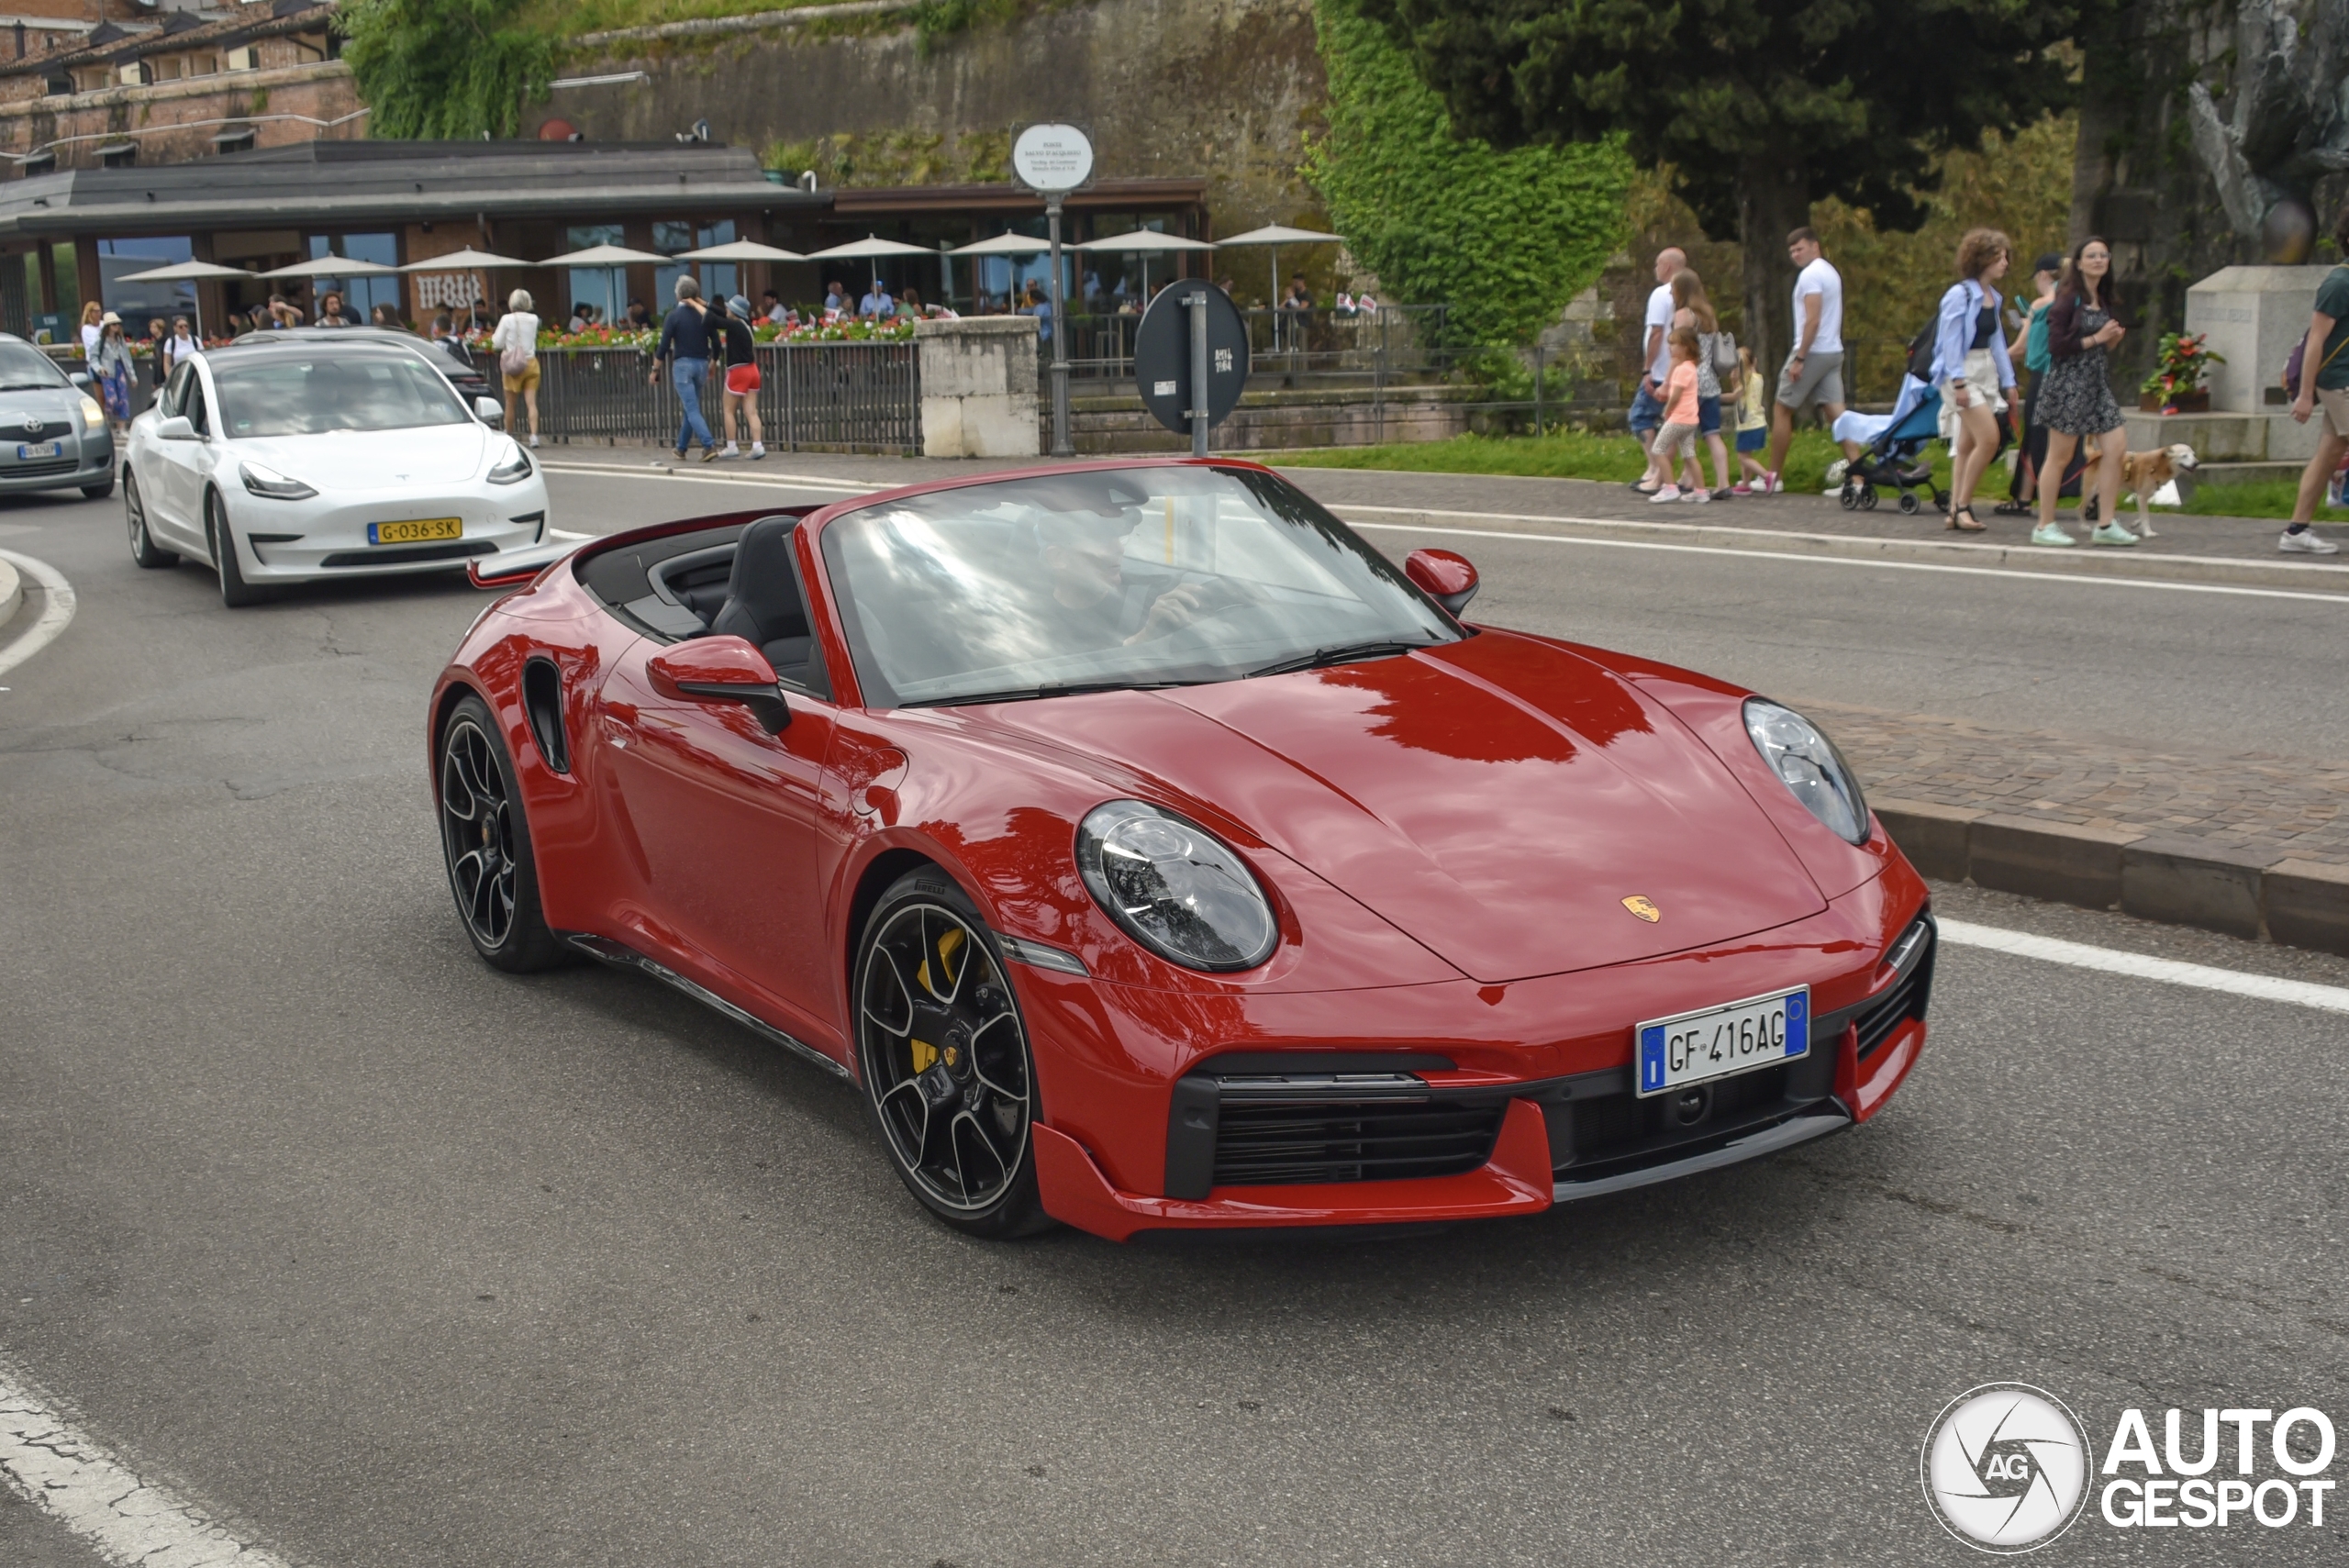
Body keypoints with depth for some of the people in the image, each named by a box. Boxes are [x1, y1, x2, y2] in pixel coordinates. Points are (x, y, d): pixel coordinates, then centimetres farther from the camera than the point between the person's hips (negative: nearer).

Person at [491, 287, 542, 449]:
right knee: (531, 402, -3)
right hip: (531, 362, 3)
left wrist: (493, 337, 14)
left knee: (510, 403, 9)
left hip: (513, 363, -3)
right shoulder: (534, 320, 1)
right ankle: (534, 435, -16)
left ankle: (508, 435, 20)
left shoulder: (507, 319, -8)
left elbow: (497, 343, -5)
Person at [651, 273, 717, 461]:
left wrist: (655, 370, 0)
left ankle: (709, 445, -21)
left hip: (682, 364, -5)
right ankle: (681, 448, 22)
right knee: (690, 408, 15)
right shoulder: (704, 313, 3)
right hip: (701, 363, 5)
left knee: (692, 410, -7)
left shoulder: (674, 316, -8)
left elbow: (664, 347, -9)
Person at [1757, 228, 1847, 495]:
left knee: (1782, 411, 2)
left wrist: (1799, 358, -20)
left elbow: (1813, 320, -19)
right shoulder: (1831, 272, 19)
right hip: (1833, 352, 9)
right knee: (1836, 412, 1)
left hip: (1813, 352, -9)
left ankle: (1772, 476, 7)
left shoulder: (1810, 275, -12)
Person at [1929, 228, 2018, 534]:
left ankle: (1956, 509, 11)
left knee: (1967, 444, 8)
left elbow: (1996, 340, 18)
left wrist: (2008, 380, 16)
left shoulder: (1993, 297, 13)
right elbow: (1950, 340, -14)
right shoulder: (1960, 294, -12)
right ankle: (1962, 505, -6)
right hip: (1963, 372, -8)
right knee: (1989, 438, -16)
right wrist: (1959, 382, -19)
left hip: (1985, 371, 8)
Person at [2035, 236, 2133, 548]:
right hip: (2069, 382, -8)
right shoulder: (2068, 298, -7)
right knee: (2060, 456, -3)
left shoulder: (2103, 300, 16)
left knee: (2117, 448, -2)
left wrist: (2112, 339, 5)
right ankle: (2044, 527, 5)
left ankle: (2106, 525, 2)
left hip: (2098, 382, 8)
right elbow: (2056, 346, -14)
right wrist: (2096, 338, -13)